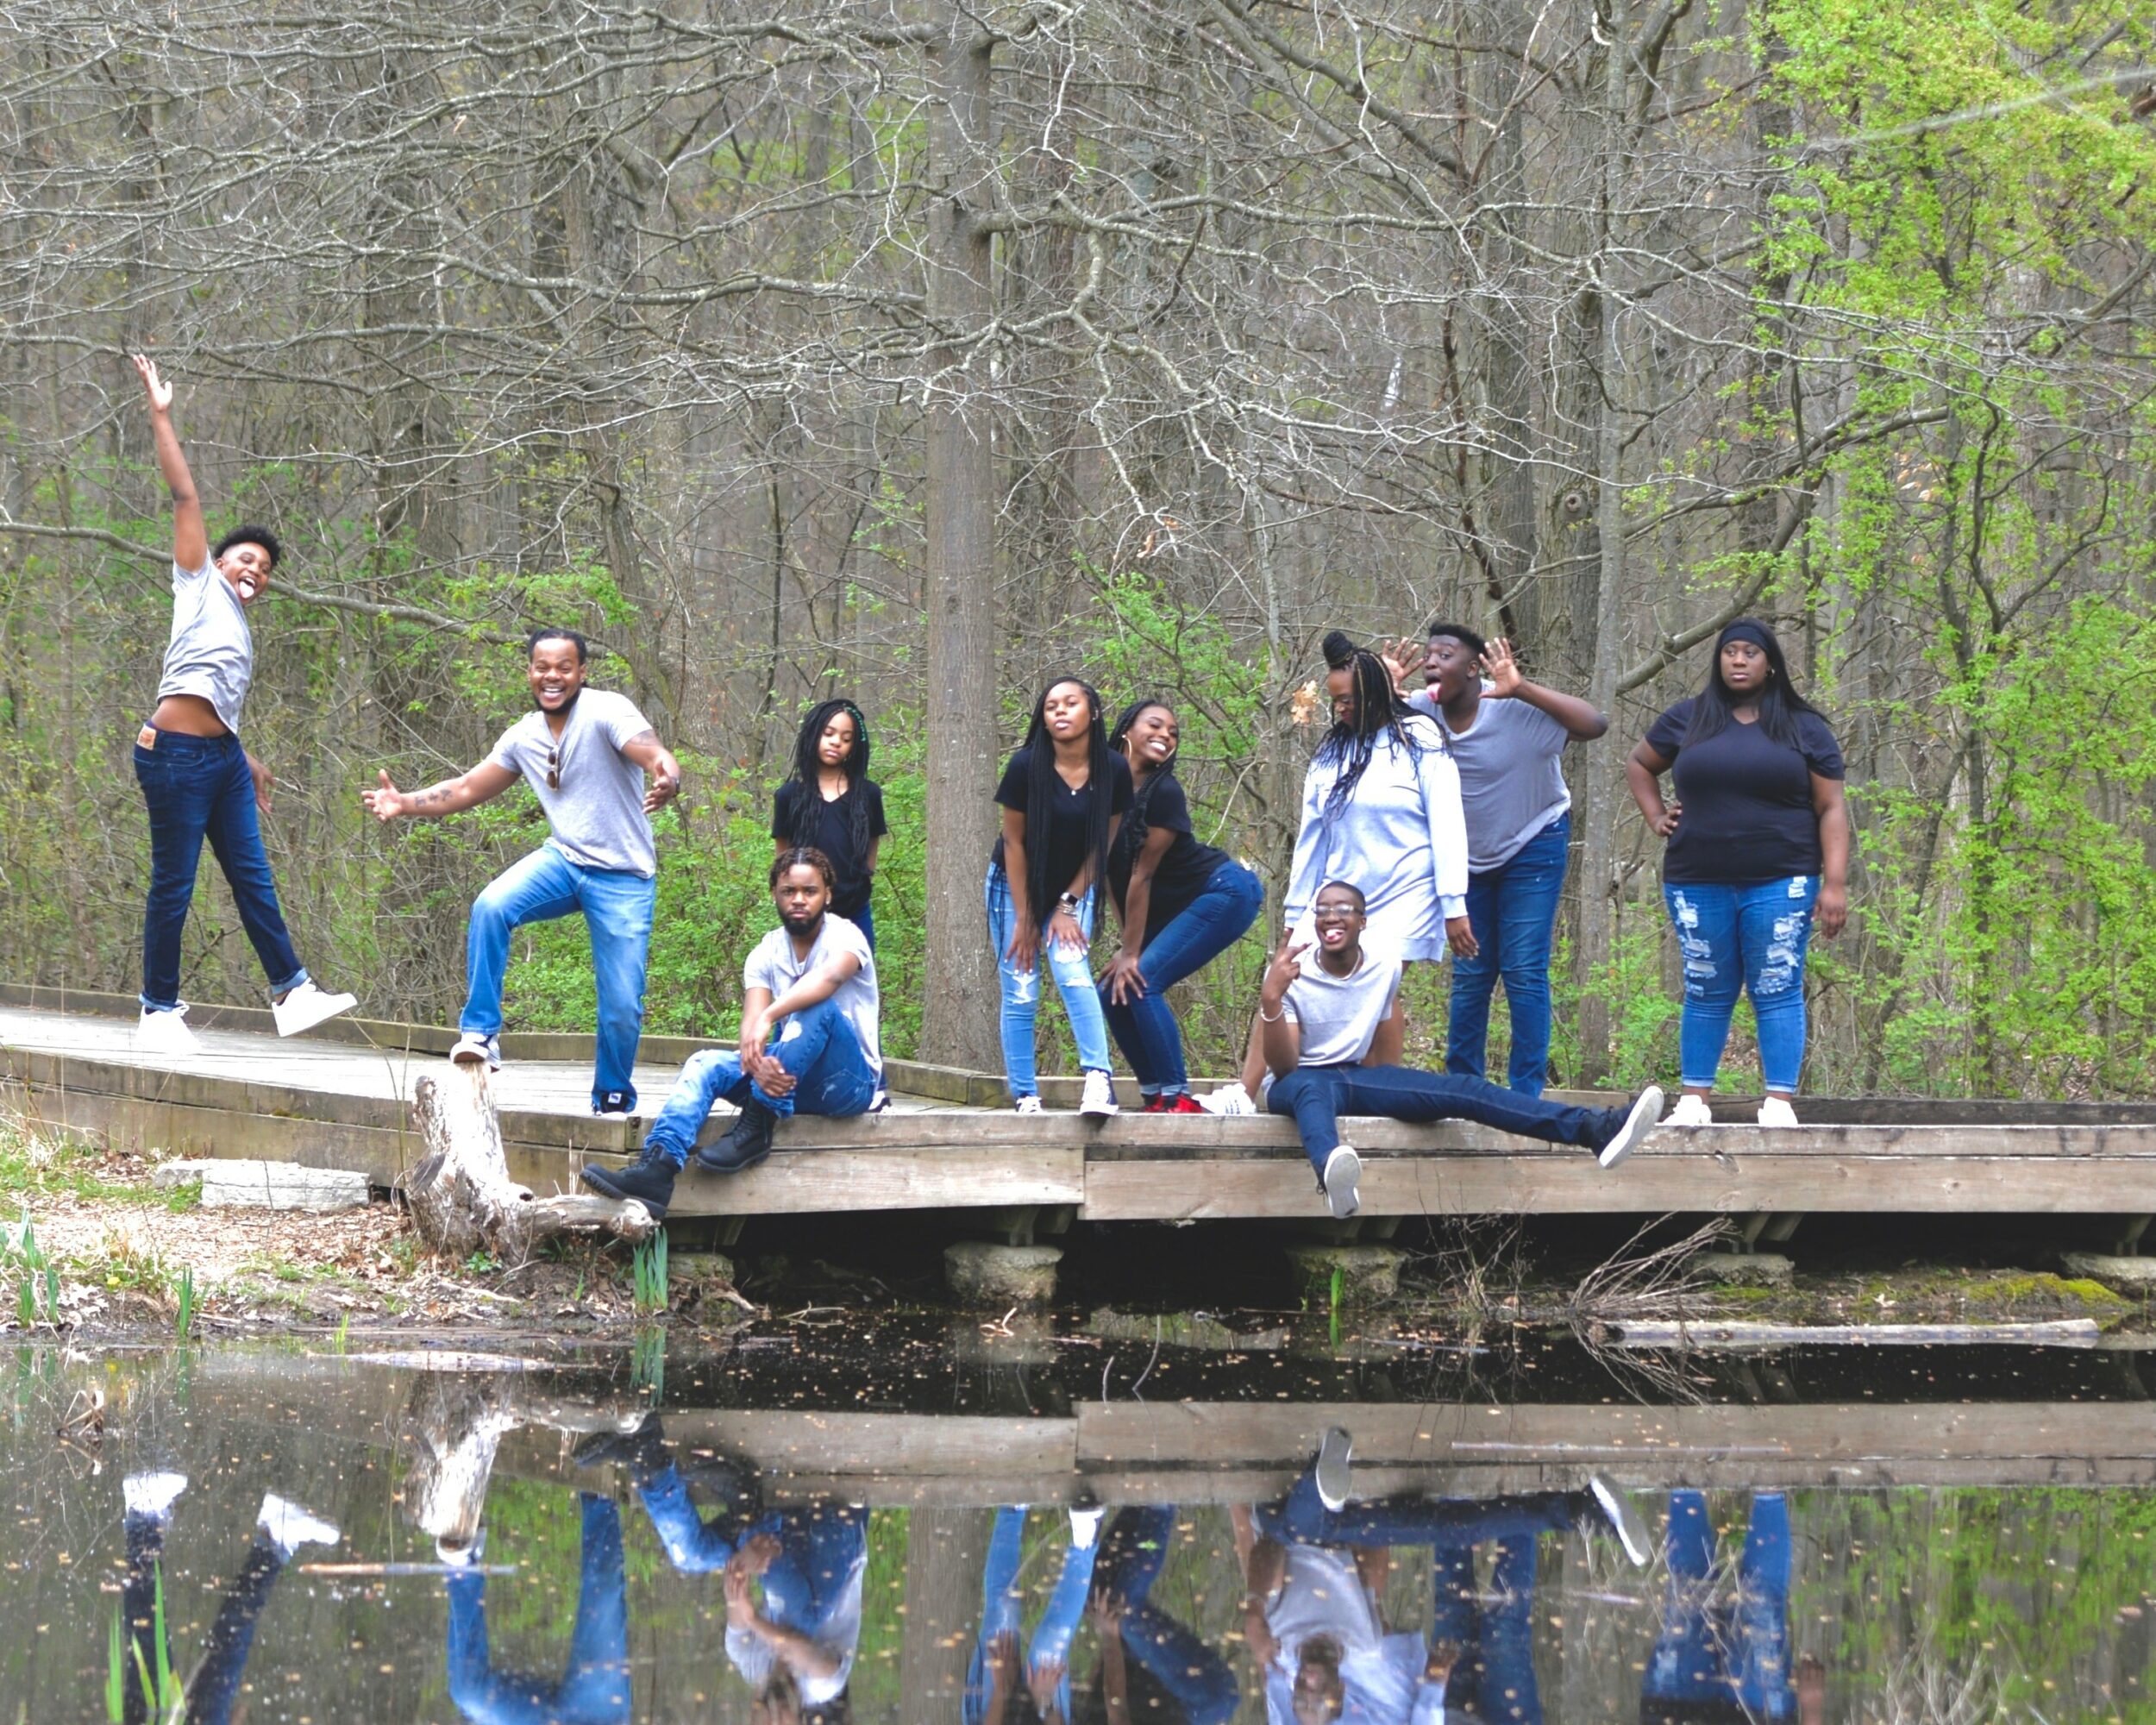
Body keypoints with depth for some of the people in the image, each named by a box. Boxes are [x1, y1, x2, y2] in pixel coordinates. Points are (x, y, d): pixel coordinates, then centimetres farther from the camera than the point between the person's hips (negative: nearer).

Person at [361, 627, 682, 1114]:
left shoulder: (606, 712, -14)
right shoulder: (524, 737, 4)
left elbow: (659, 757, -28)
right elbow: (468, 789, 13)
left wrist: (667, 781, -52)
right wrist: (404, 803, -2)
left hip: (623, 878, -4)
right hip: (563, 860, 4)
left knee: (622, 1006, -4)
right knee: (490, 906, -26)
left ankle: (614, 1098, 22)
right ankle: (481, 1032, -19)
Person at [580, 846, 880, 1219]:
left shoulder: (844, 936, -12)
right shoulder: (767, 954, 4)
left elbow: (830, 977, -38)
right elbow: (751, 1026, -11)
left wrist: (768, 1018, -51)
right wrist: (759, 1065, -36)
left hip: (852, 1081, -5)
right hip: (788, 1078, 5)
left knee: (817, 1007, -33)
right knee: (705, 1064, -17)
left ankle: (756, 1128, -33)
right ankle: (657, 1169, -38)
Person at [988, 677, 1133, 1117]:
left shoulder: (1114, 771, -13)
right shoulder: (1027, 767, -18)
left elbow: (1102, 844, -5)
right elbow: (1014, 842, -12)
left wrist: (1068, 907, -8)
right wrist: (1024, 919, -11)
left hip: (1074, 889, 1)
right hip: (1017, 887, -1)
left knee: (1072, 969, -22)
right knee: (1021, 994, -4)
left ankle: (1099, 1080, -29)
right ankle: (1024, 1096, 1)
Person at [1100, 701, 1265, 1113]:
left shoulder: (1164, 792, -17)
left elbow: (1142, 874, -17)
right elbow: (1111, 872, 1)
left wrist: (1131, 952, -16)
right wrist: (1127, 945, -5)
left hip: (1226, 892, -8)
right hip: (1171, 908, 8)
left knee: (1139, 981, -20)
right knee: (1113, 991, -2)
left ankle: (1177, 1097, -19)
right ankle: (1155, 1096, 4)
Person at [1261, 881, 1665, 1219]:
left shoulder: (1384, 968, 3)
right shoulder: (1292, 974, -10)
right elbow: (1284, 1067, -16)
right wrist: (1270, 1000, -30)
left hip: (1358, 1076, 5)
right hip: (1302, 1080, -5)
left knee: (1461, 1090, -17)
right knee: (1315, 1090, -44)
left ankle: (1593, 1128, -34)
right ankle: (1332, 1170, -82)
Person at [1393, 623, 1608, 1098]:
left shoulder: (1516, 711, -25)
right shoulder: (1420, 712, -11)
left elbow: (1594, 725, -35)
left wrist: (1522, 690, -42)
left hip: (1533, 847, -5)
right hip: (1469, 857, 5)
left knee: (1524, 970, -9)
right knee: (1470, 974, 7)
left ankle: (1526, 1092, -5)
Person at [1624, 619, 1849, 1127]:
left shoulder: (1804, 729, 6)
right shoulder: (1687, 721, 11)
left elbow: (1831, 809, 2)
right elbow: (1639, 765, 27)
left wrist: (1835, 883, -7)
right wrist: (1656, 817, 11)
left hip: (1779, 885, -2)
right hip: (1699, 886, 2)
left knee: (1778, 992, -5)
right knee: (1706, 994, 5)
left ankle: (1780, 1102, -5)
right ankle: (1694, 1100, 8)